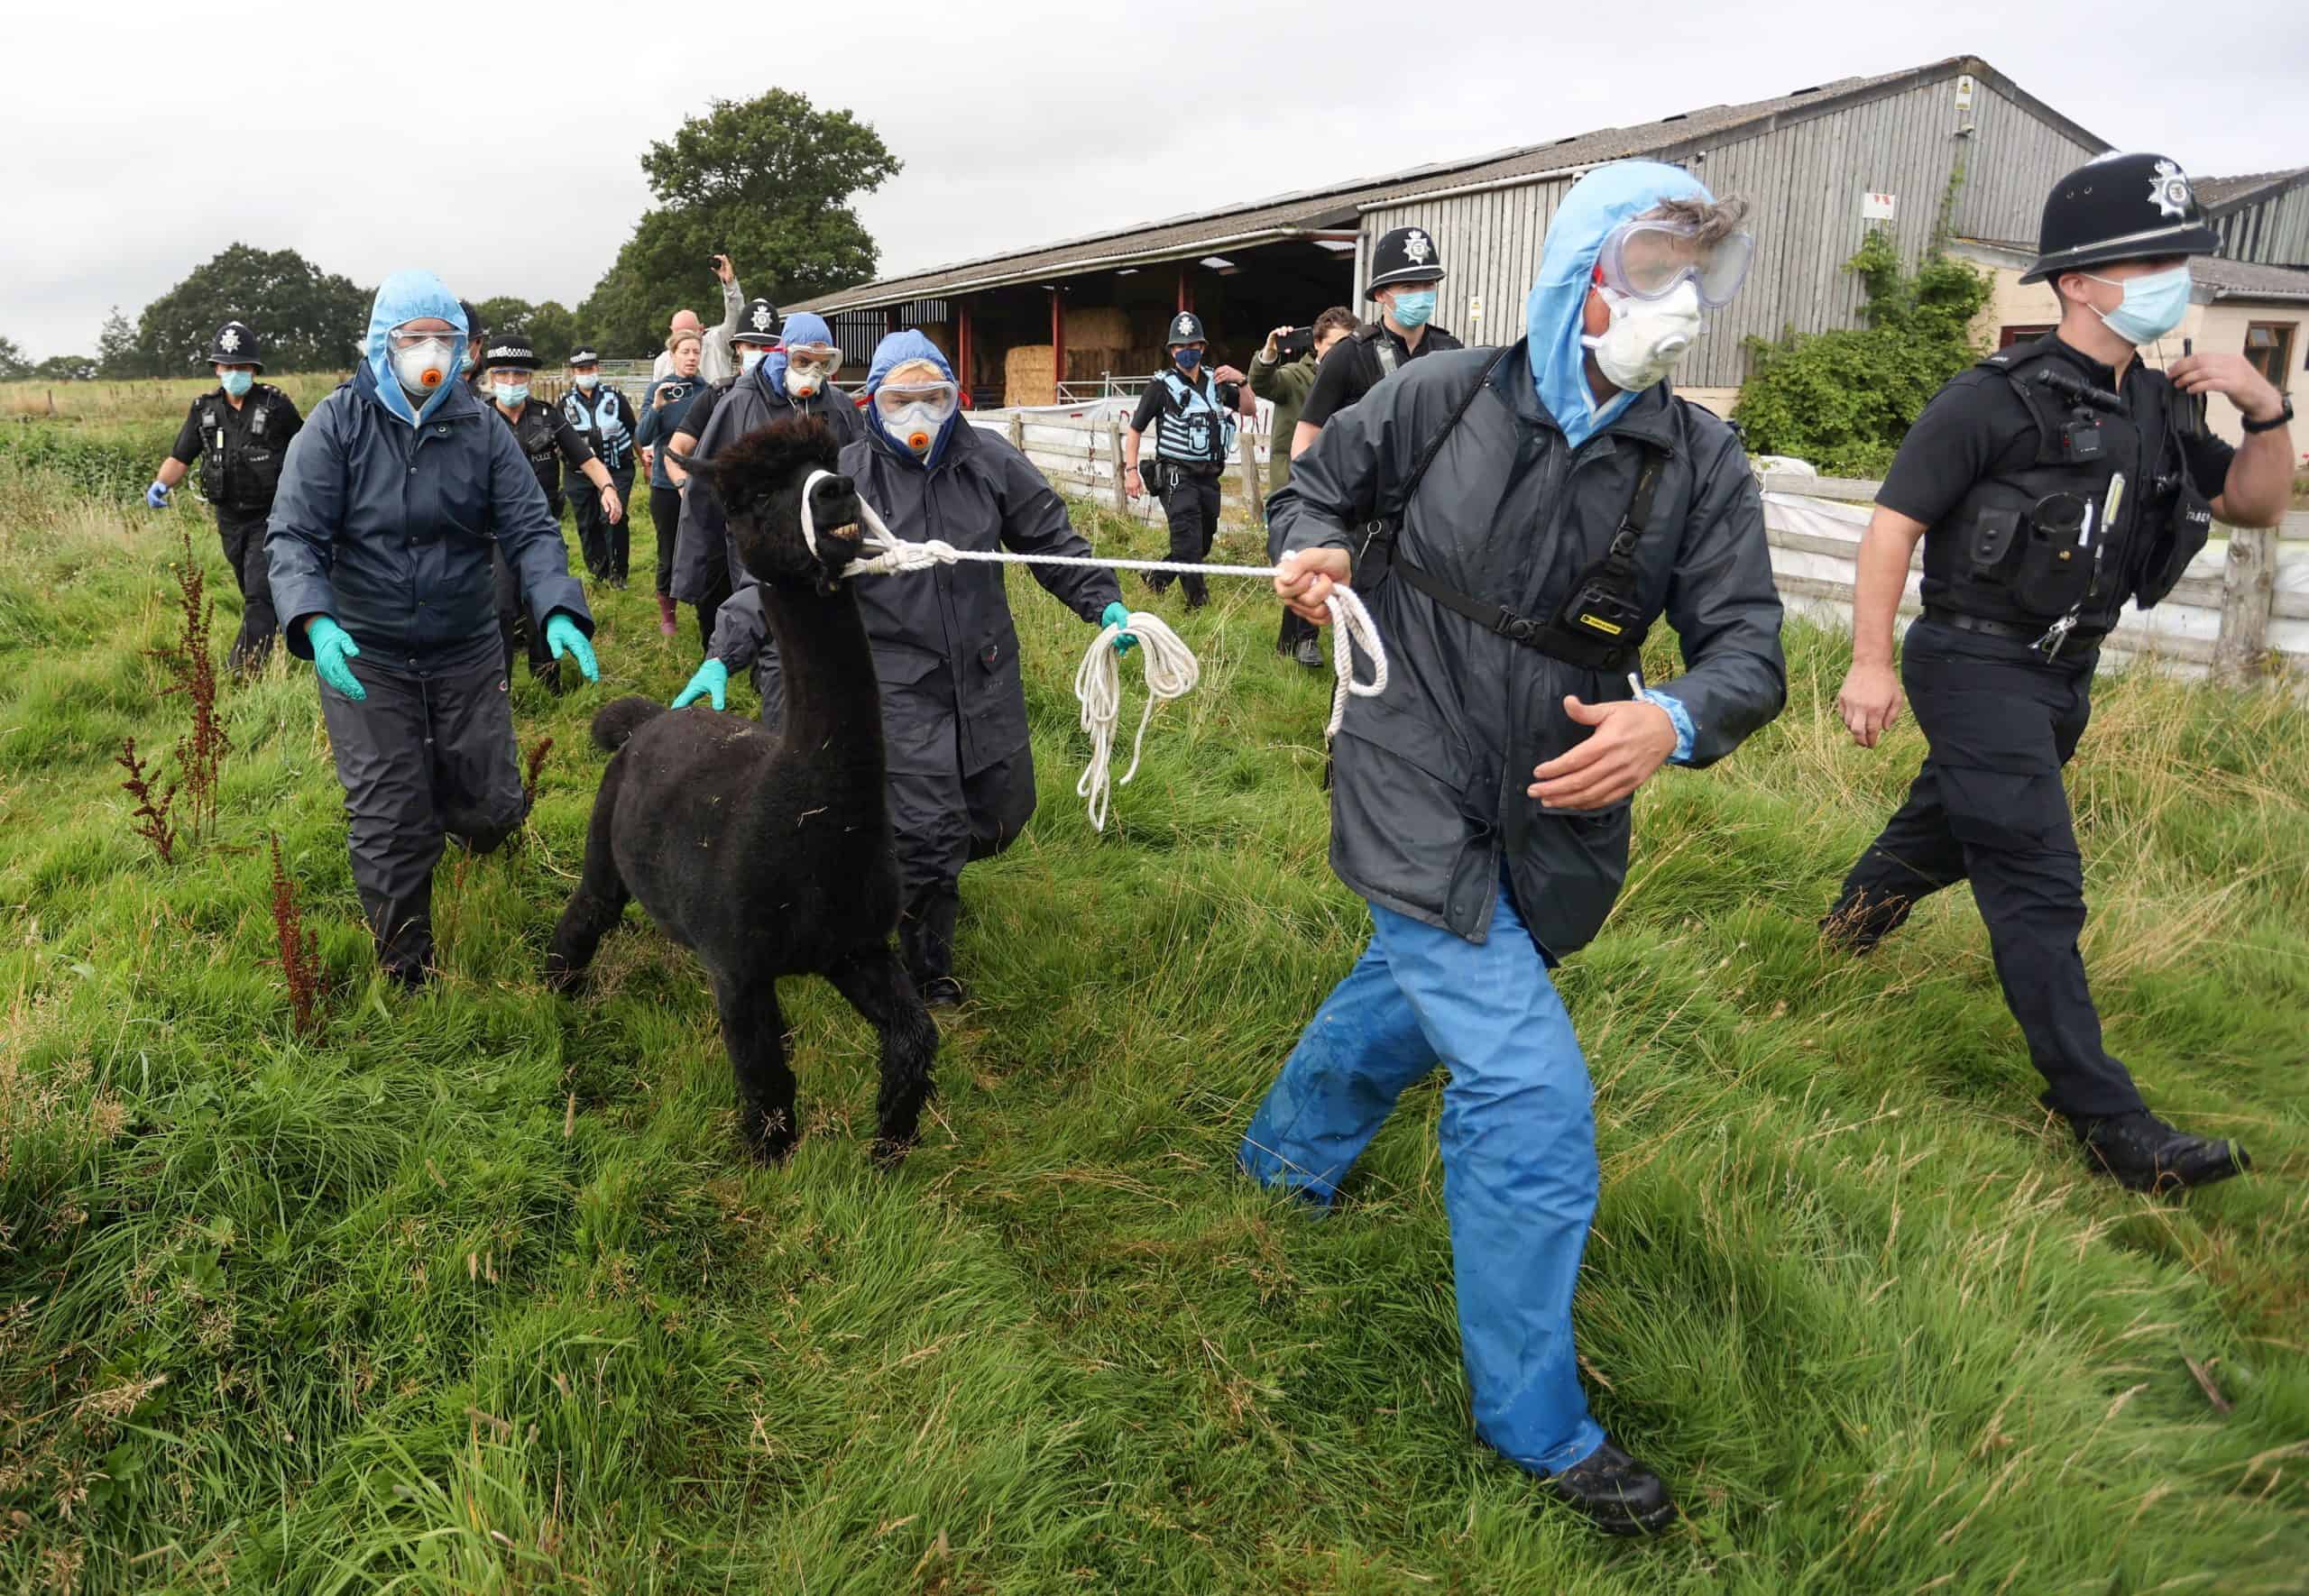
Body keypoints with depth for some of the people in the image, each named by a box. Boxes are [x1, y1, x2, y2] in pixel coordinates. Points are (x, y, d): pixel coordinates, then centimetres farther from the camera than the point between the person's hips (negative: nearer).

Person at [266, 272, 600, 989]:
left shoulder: (482, 430, -1)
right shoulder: (337, 424, -7)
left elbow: (529, 528, -6)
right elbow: (293, 535, -11)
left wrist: (560, 611, -25)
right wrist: (315, 621, -29)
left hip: (467, 654, 2)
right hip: (365, 660, -2)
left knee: (490, 808, 10)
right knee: (390, 828, 2)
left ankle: (460, 811, 51)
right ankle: (407, 973, 24)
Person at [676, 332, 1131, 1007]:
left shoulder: (989, 461, -1)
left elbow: (1051, 538, 10)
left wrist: (1103, 601, 0)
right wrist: (724, 654, -19)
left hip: (986, 673, 4)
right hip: (898, 684, -4)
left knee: (1000, 813, 15)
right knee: (928, 832, -7)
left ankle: (925, 868, 49)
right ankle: (928, 964, 20)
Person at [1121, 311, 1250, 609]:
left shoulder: (1215, 381, 13)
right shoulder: (1162, 385, -3)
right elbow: (1135, 429, -2)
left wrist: (1240, 381, -4)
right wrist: (1130, 470, -11)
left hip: (1209, 477, 6)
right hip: (1177, 476, -6)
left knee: (1203, 544, 13)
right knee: (1188, 542, -14)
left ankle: (1156, 578, 31)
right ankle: (1199, 603, -9)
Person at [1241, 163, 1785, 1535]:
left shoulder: (1701, 462, -5)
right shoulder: (1444, 399, -9)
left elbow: (1751, 647, -8)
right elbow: (1322, 481, 9)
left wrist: (1676, 722, -30)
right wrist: (1316, 552, -14)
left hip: (1556, 812, 5)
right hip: (1418, 794, -5)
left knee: (1422, 994, 28)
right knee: (1530, 1097, -10)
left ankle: (1292, 1153, 60)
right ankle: (1536, 1422, 9)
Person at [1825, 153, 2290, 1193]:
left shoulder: (2158, 408, 8)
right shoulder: (1995, 400, -15)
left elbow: (2256, 505, 15)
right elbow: (1892, 525, -16)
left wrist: (2265, 408, -4)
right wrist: (1871, 664, -22)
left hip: (2062, 676, 8)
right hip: (1978, 667, -8)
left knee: (1952, 824, 24)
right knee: (2039, 885, -8)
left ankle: (1855, 915, 50)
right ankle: (2104, 1118, -4)